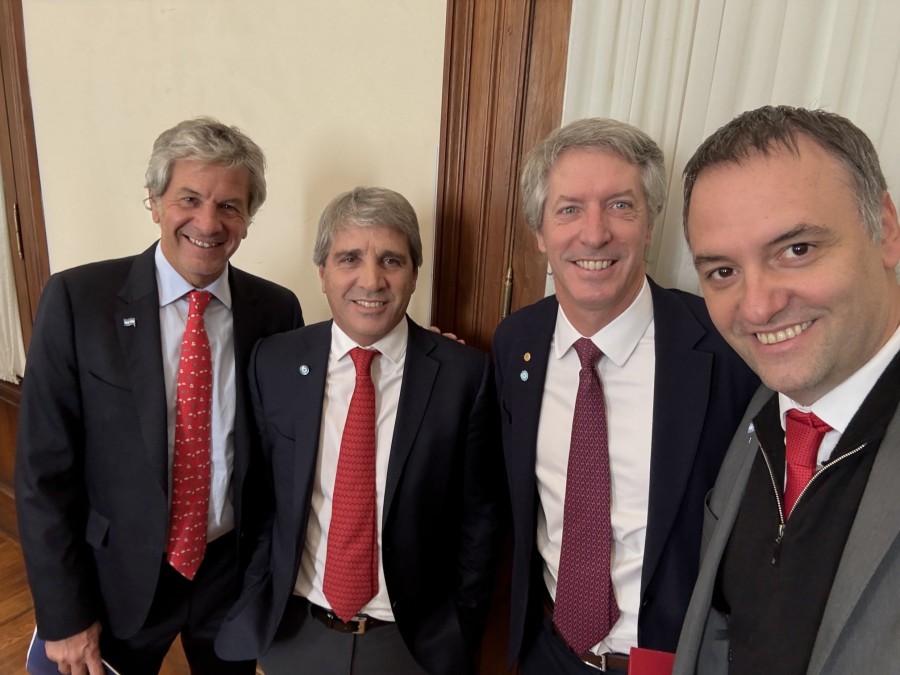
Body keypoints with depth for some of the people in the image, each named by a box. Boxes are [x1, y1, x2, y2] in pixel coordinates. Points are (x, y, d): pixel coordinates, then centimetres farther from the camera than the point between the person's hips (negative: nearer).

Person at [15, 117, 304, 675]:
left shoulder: (277, 311, -9)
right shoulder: (77, 299, -14)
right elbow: (44, 468, -10)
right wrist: (64, 614, -8)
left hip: (235, 572, 2)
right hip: (120, 577, -1)